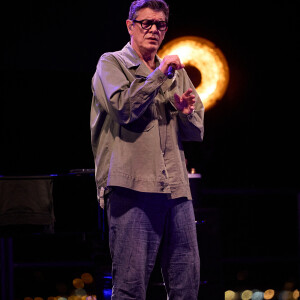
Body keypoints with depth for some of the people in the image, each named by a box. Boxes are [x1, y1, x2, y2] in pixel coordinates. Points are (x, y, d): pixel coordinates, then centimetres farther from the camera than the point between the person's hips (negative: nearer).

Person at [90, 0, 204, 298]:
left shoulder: (176, 74, 24)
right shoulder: (111, 64, 7)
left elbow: (196, 132, 22)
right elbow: (125, 108, -12)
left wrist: (186, 112, 0)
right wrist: (159, 73, -7)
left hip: (176, 188, 6)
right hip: (133, 185, -6)